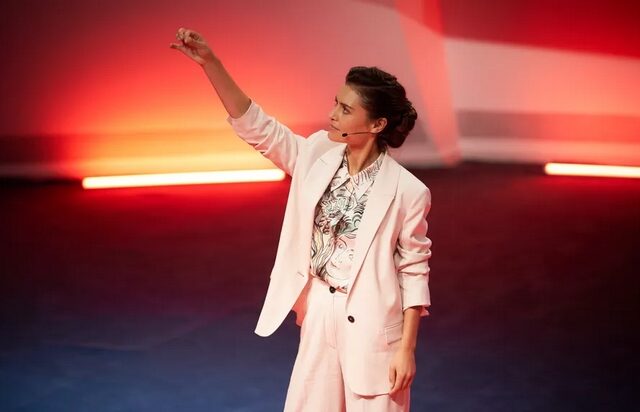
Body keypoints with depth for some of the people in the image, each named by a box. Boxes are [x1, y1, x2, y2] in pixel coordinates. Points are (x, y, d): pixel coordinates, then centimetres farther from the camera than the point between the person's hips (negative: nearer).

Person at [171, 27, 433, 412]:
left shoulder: (407, 191, -14)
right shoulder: (317, 155, -2)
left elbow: (415, 272, -9)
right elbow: (256, 126, -4)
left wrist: (407, 347, -11)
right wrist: (210, 62, -14)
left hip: (370, 323, -5)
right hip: (319, 314, 5)